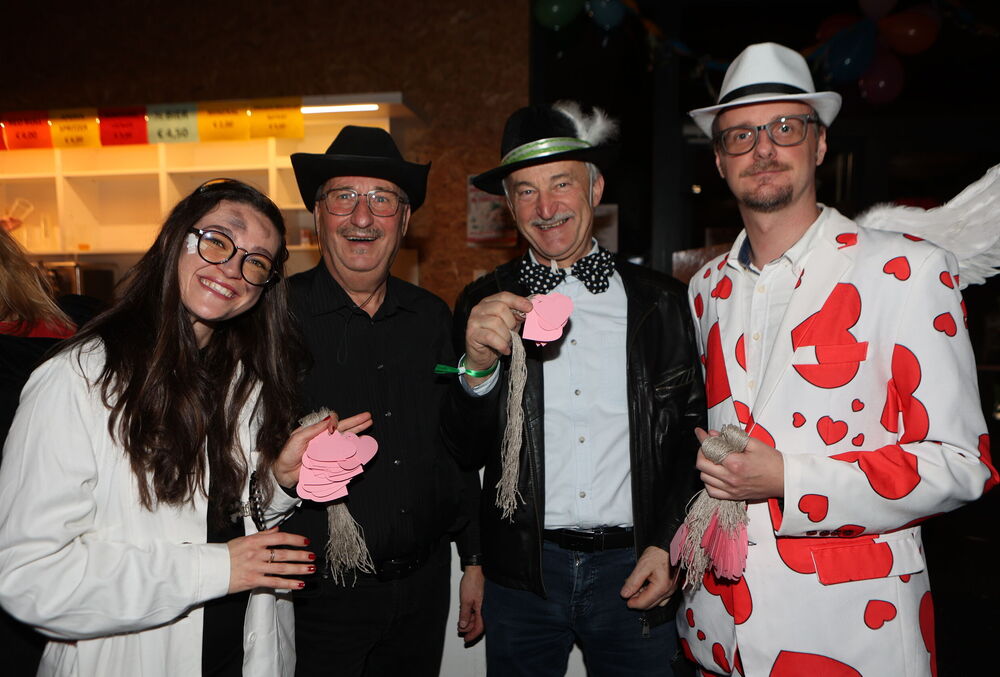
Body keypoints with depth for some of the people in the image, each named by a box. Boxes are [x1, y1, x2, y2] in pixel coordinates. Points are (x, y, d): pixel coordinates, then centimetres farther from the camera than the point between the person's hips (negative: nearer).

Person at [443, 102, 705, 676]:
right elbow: (467, 453, -3)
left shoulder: (660, 300, -1)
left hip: (634, 568, 0)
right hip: (523, 574, 1)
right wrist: (479, 365, -20)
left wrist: (668, 546, -3)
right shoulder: (485, 305, -2)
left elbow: (694, 433, 4)